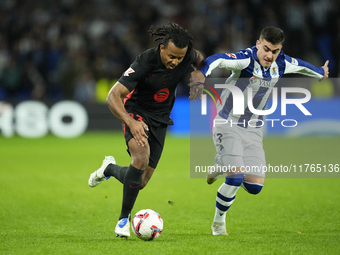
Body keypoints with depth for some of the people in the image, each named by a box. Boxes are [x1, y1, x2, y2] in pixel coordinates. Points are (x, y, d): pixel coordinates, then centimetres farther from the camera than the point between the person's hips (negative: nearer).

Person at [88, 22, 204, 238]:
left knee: (140, 183, 2)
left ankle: (110, 168, 36)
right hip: (137, 113, -5)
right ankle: (124, 218, -18)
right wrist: (131, 122, -44)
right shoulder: (145, 62, -28)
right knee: (141, 158, -34)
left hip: (160, 121, 5)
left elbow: (199, 59, 14)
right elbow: (113, 96, -31)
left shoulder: (186, 56, -15)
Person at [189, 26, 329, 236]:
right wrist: (200, 75, -64)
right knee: (235, 179, -18)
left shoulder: (281, 63, -2)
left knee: (255, 187, -4)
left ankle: (225, 167, 28)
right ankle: (219, 222, 7)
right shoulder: (246, 59, -23)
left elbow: (300, 65, 22)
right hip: (228, 125, -6)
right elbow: (218, 60, -43)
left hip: (253, 130, 6)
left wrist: (320, 73, 41)